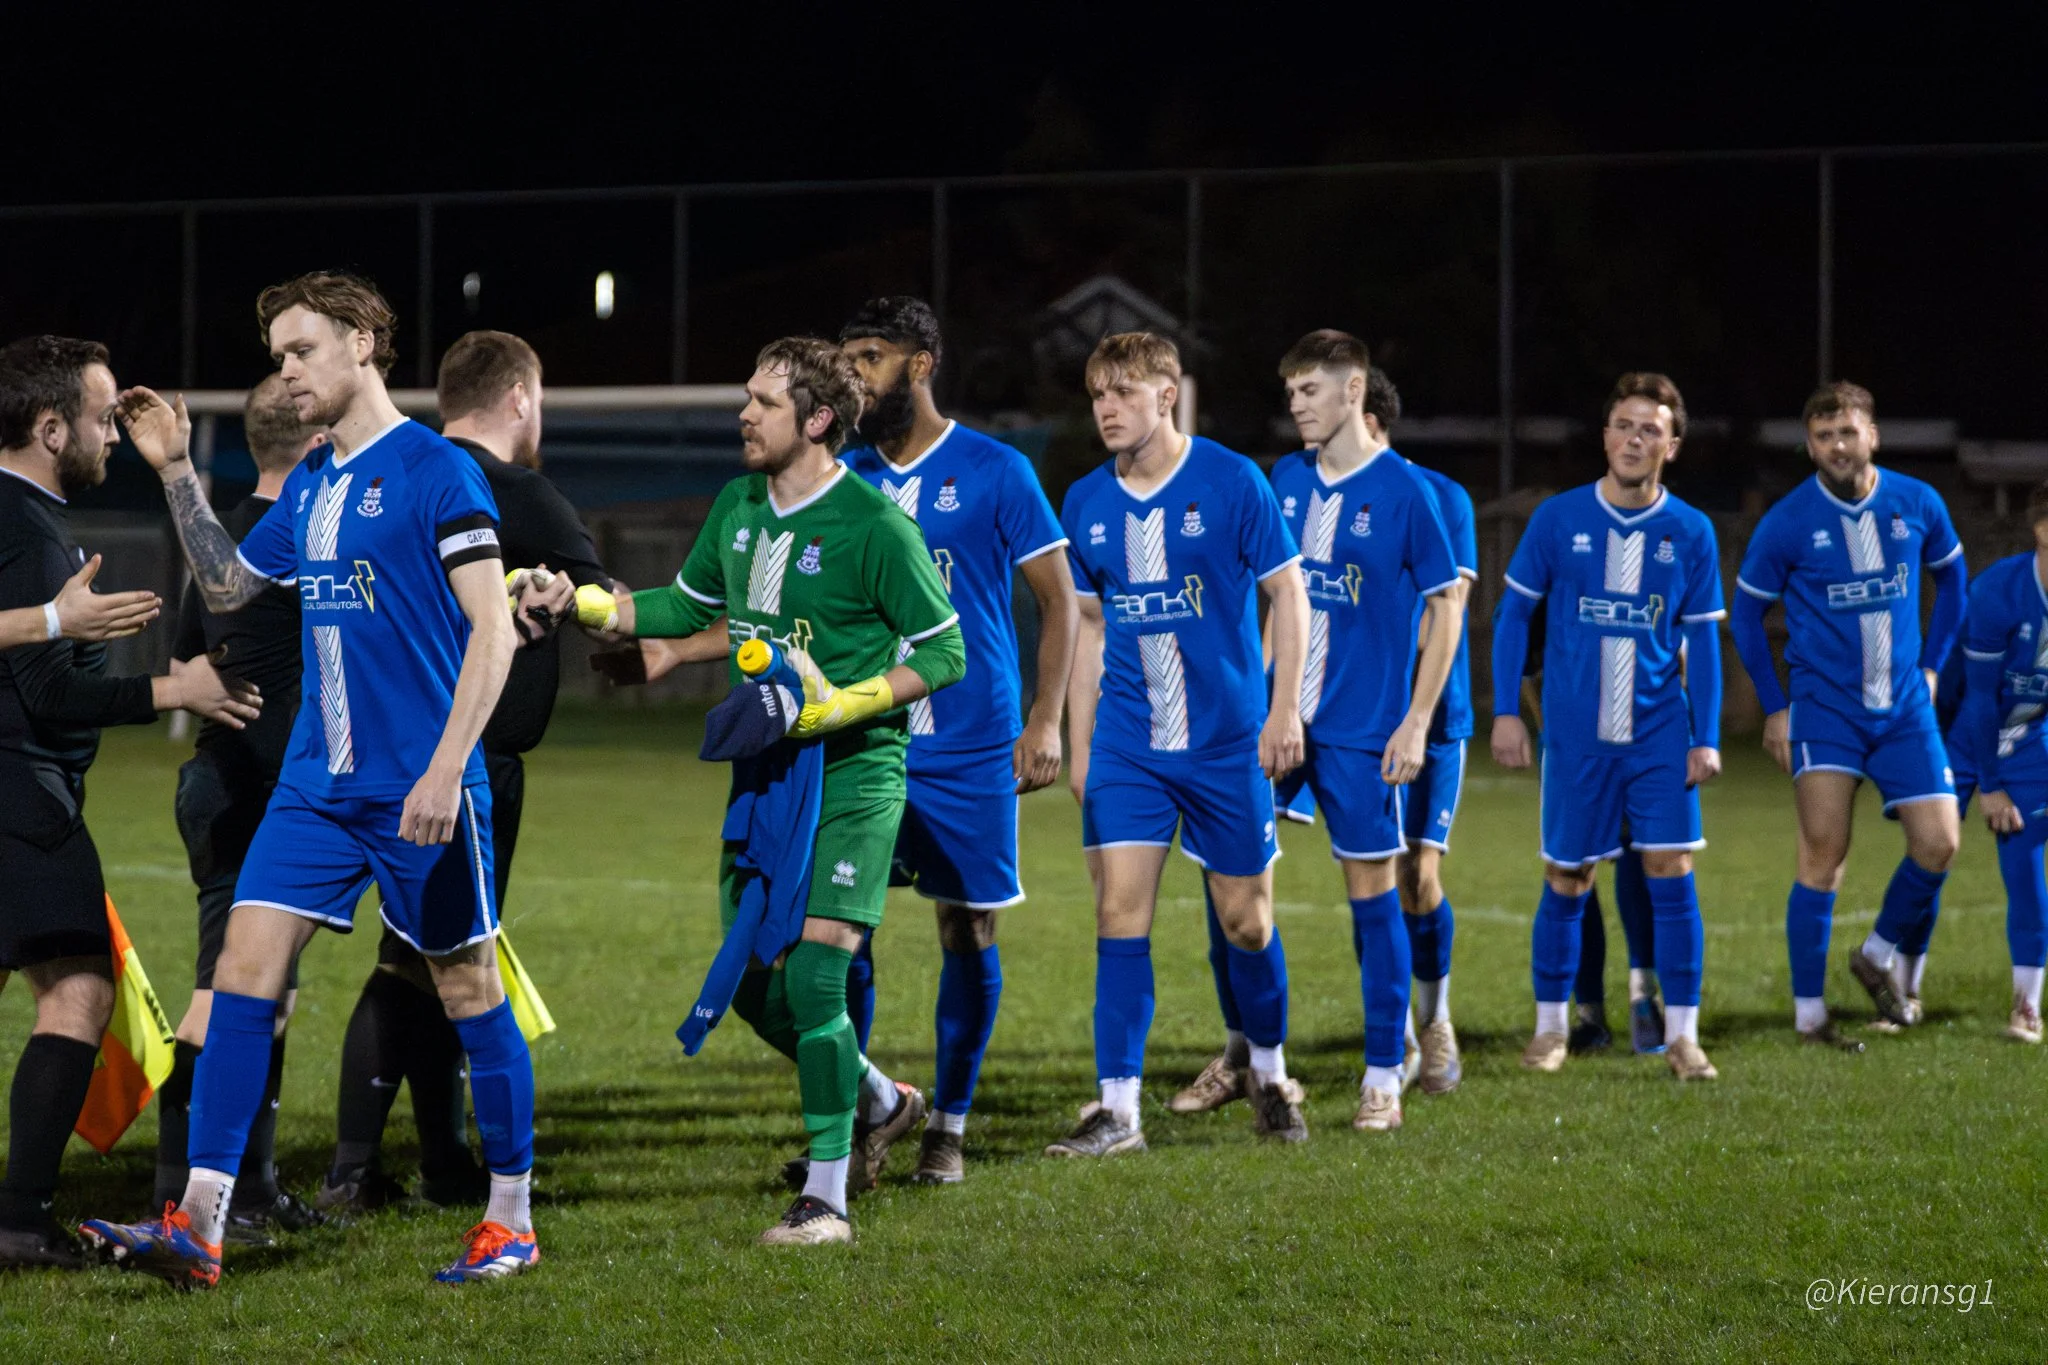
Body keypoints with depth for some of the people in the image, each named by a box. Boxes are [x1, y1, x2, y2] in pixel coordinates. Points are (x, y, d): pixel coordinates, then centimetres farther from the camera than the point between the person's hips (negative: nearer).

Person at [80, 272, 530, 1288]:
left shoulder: (436, 471, -9)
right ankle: (198, 1226, -7)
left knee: (467, 986, 3)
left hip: (420, 789, -7)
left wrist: (446, 769, -20)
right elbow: (225, 587, 27)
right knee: (245, 960, -4)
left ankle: (512, 1217, 16)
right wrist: (177, 474, 16)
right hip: (317, 783, 7)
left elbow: (492, 630, -13)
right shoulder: (306, 487, 14)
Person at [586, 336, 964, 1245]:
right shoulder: (737, 507, 8)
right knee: (752, 983, 8)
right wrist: (579, 603, 10)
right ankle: (878, 1101, 34)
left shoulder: (874, 525, -13)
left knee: (814, 975, -15)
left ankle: (825, 1200, -9)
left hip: (852, 771, -7)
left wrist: (847, 705, -20)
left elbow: (944, 654, -8)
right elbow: (686, 606, 22)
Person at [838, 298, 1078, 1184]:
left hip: (969, 746, -3)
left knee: (967, 930, 3)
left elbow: (1058, 598, 1)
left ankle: (947, 1127, 14)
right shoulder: (846, 478, 8)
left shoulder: (995, 473, -2)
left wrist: (1045, 721, -7)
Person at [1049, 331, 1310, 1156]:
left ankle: (1269, 1076, 29)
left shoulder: (1231, 482, -7)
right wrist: (1078, 743, 12)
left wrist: (1284, 709, -8)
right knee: (1120, 912, -7)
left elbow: (1287, 593, -2)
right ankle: (1118, 1109, -6)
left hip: (1228, 742, -3)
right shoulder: (1086, 503, 5)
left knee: (1245, 918, 6)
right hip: (1127, 745, 3)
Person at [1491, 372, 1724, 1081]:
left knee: (1672, 874, -5)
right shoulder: (1559, 518, -2)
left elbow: (1702, 641, 5)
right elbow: (1514, 613, 4)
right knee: (1567, 881, 5)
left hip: (1660, 731, 1)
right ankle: (1550, 1028, 19)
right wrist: (1505, 712, -3)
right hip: (1576, 732, 0)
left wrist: (1707, 737, -1)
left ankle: (1682, 1035, 1)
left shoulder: (1690, 532, 1)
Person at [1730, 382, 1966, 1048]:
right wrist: (1774, 707, 3)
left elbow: (1951, 576, 17)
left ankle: (1877, 956, 21)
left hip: (1903, 705, 3)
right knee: (1824, 853, -10)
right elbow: (1747, 611, 4)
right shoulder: (1787, 523, -9)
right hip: (1824, 705, -3)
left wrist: (1931, 665, 13)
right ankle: (1808, 1013, -3)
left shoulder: (1917, 504, -2)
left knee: (1939, 843, -5)